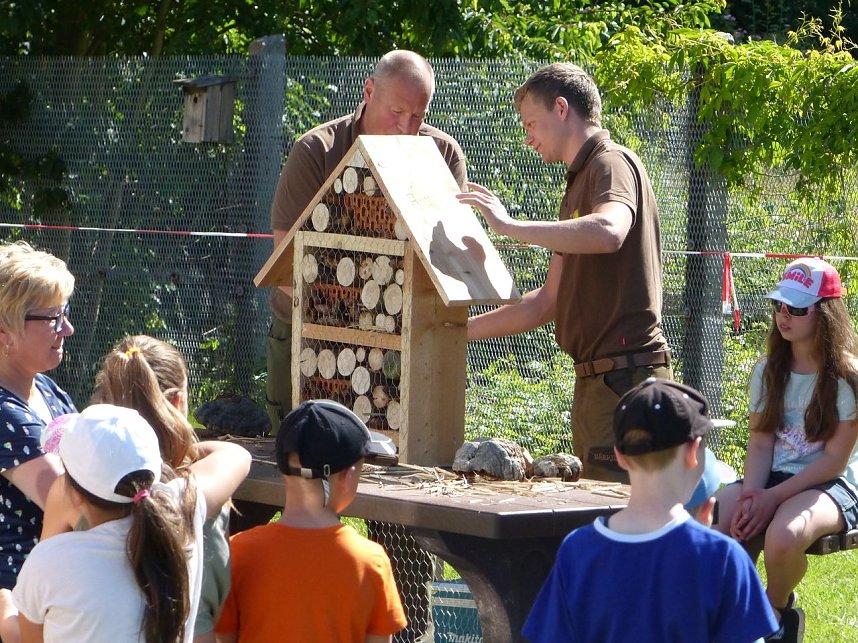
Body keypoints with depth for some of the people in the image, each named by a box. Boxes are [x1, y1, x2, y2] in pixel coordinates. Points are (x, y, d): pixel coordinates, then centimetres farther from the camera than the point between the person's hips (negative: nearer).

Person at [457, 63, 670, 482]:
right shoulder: (579, 182, 23)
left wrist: (509, 225, -27)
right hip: (596, 378, 10)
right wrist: (462, 329, 22)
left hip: (625, 376, -10)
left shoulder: (612, 164, -8)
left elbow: (608, 232, -32)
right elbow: (550, 301, 25)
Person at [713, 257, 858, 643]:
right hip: (772, 481, 5)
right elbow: (760, 444, 5)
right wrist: (752, 495, -15)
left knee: (783, 535, -39)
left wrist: (772, 498, -18)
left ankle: (776, 609, -5)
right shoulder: (769, 371, 10)